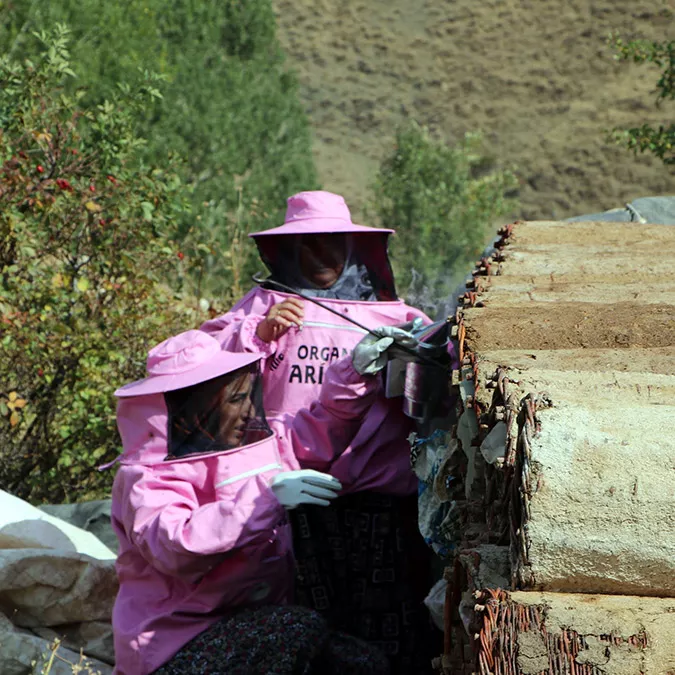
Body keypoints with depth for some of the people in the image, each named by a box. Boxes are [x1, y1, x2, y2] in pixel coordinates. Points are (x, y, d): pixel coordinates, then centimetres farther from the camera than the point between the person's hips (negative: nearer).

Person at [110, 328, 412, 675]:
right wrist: (268, 498, -30)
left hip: (254, 626, 7)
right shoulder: (145, 478, -11)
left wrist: (355, 371, 11)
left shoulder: (252, 444, 10)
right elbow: (175, 548, -31)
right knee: (301, 631, -29)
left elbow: (319, 431, 27)